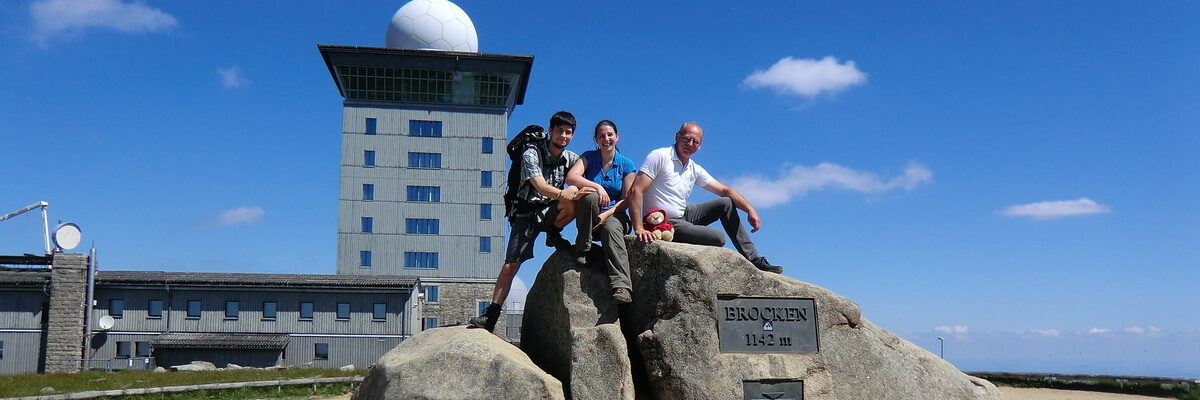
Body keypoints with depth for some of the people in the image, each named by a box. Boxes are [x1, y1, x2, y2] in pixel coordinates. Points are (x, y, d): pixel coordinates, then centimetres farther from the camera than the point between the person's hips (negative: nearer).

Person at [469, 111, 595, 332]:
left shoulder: (571, 158, 5)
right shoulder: (531, 154, -10)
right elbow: (540, 186, -24)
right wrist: (563, 193, -42)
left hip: (550, 211, 3)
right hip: (527, 212, -3)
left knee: (574, 197, -29)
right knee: (510, 265, -14)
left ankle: (553, 234, -5)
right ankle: (491, 314, -8)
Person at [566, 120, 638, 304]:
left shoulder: (626, 164, 4)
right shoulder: (588, 157, 4)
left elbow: (626, 199, -1)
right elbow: (571, 177, -15)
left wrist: (607, 214, -18)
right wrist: (597, 187, -28)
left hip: (615, 214, 0)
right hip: (589, 216, 0)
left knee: (611, 229, -37)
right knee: (590, 197, -34)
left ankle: (622, 286, -50)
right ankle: (582, 250, -20)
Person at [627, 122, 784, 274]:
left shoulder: (695, 170, 10)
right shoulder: (660, 157, -13)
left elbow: (725, 190, 14)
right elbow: (635, 190, -21)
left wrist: (750, 210, 0)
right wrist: (639, 229, -31)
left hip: (683, 215, 9)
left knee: (726, 203, 7)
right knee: (717, 237, -23)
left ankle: (754, 259, 10)